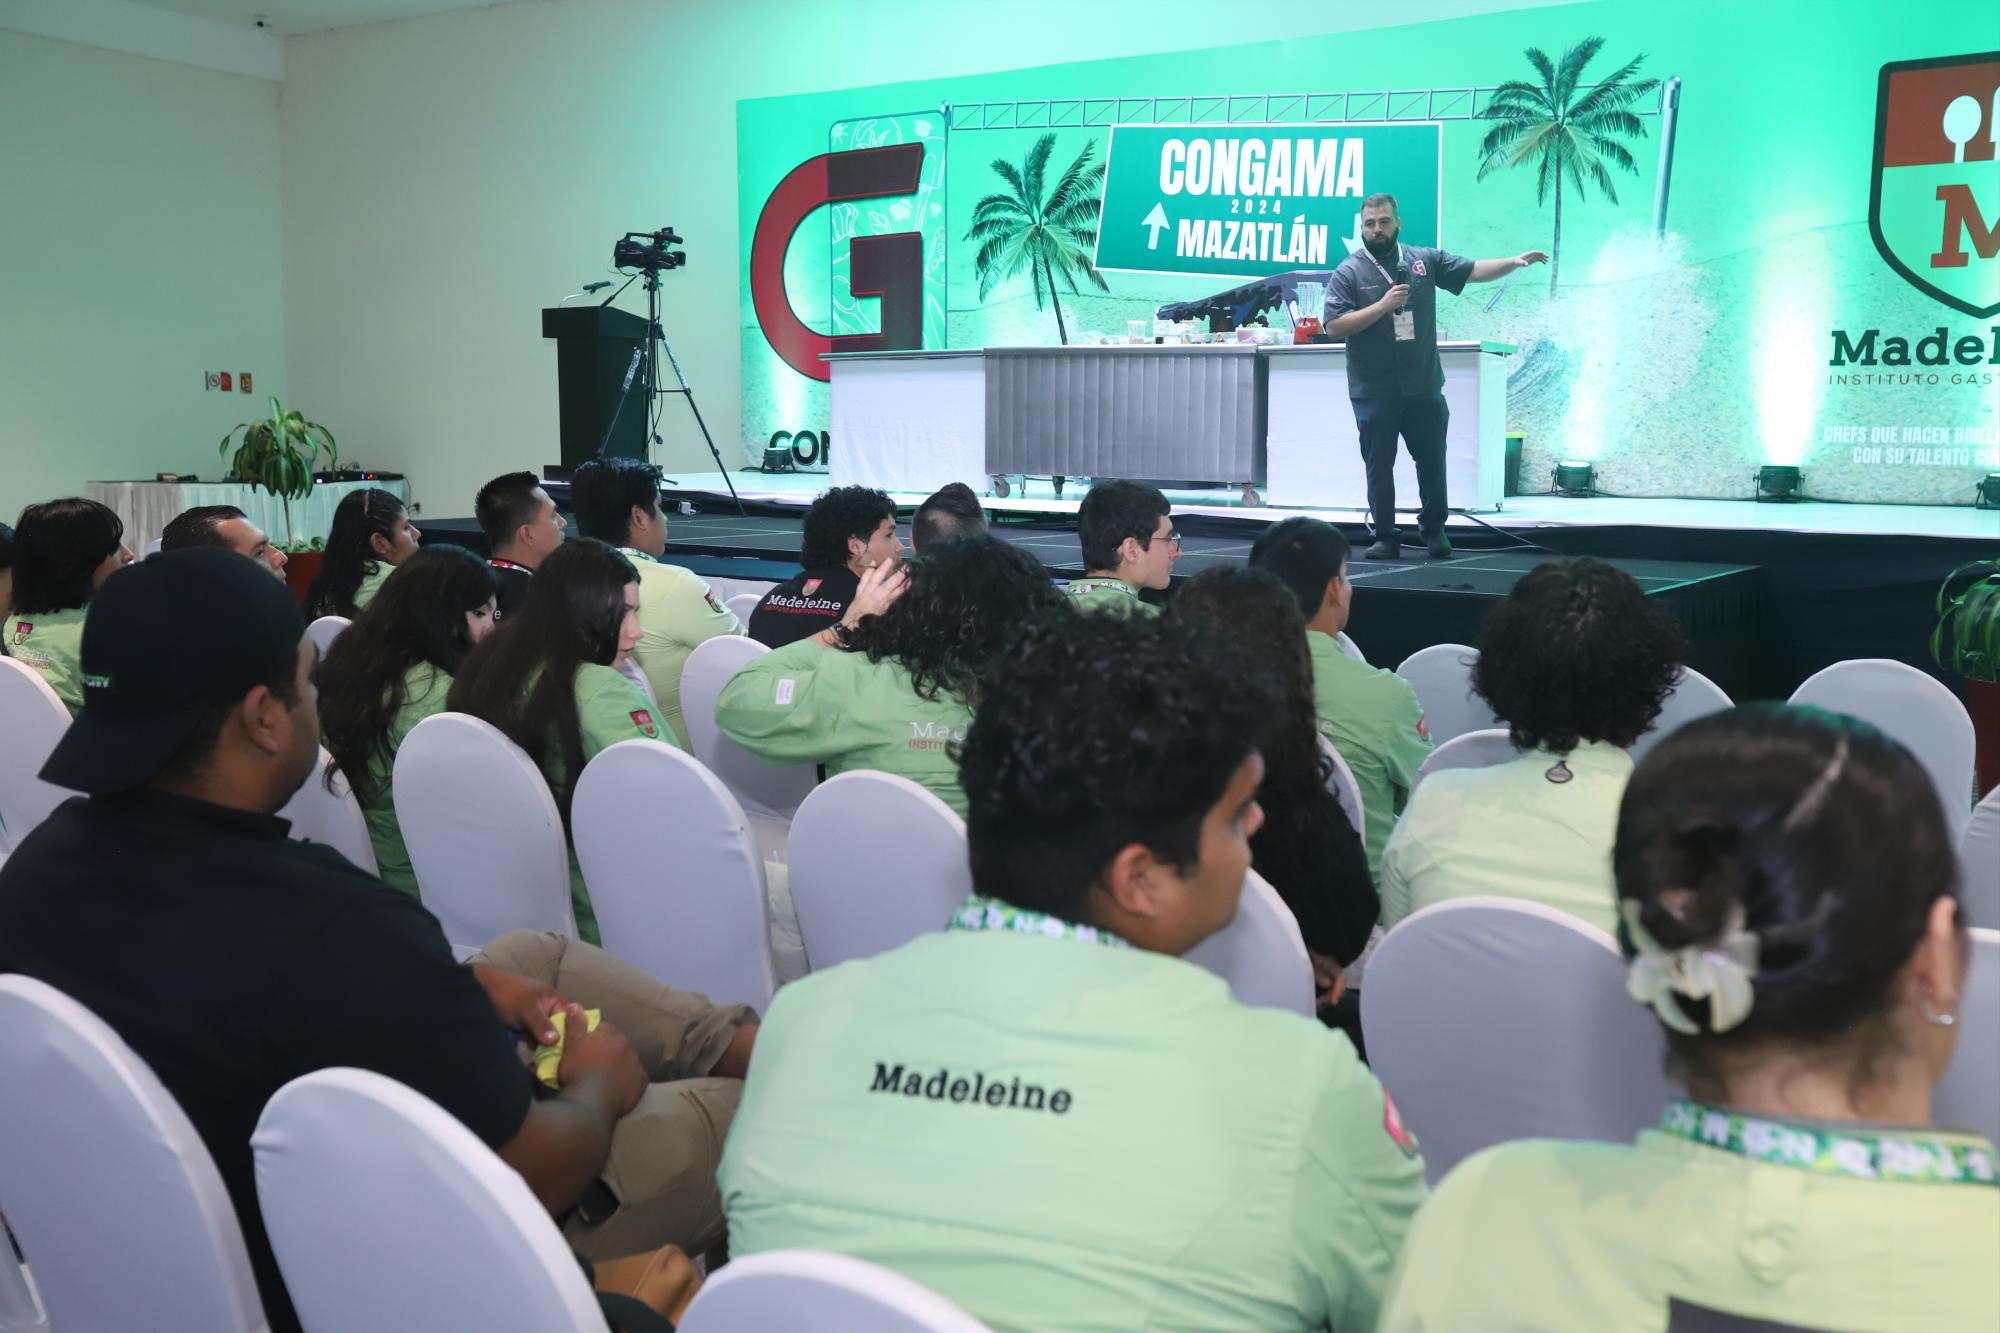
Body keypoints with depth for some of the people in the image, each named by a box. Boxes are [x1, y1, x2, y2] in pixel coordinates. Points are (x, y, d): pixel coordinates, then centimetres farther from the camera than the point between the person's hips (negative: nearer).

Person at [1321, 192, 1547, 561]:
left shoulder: (1426, 260, 7)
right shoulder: (1349, 272, -3)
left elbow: (1474, 271, 6)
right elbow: (1333, 326, -11)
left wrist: (1515, 261, -8)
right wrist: (1383, 306, -17)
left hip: (1423, 388, 2)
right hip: (1374, 392, -2)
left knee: (1432, 460, 9)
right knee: (1379, 466, 3)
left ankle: (1434, 530, 25)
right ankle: (1386, 537, 14)